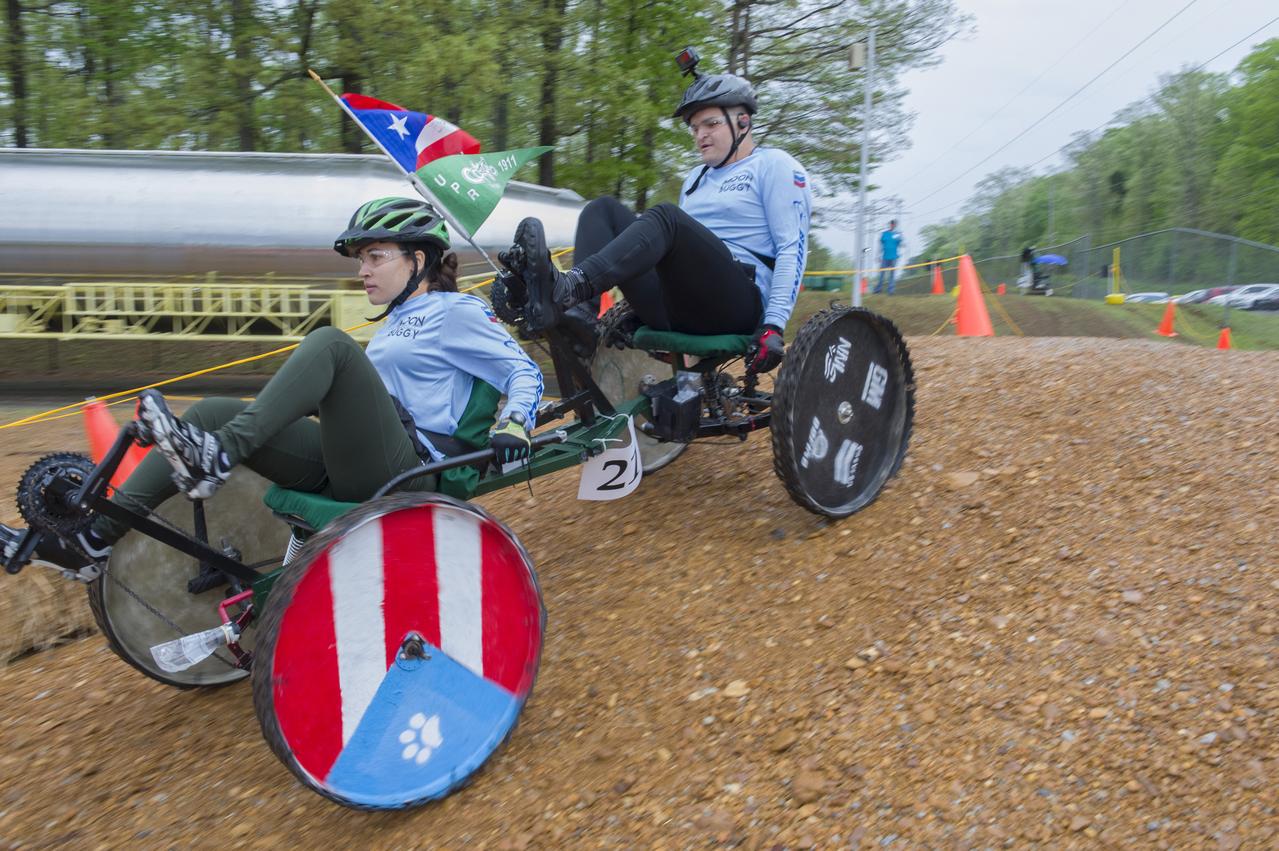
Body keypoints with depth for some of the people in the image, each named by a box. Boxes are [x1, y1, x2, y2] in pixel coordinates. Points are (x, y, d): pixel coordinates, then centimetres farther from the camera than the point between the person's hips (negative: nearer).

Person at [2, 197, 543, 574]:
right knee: (213, 412, -5)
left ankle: (218, 458, -33)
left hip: (402, 470, -8)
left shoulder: (458, 312, 2)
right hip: (347, 467, 8)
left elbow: (525, 372, -4)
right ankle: (96, 538, -8)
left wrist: (513, 426, -20)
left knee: (329, 341, -27)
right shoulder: (397, 323, 27)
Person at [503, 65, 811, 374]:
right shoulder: (696, 178, 29)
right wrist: (638, 302, 20)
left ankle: (565, 290, -53)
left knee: (664, 216, -30)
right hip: (677, 307, 7)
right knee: (604, 209, -6)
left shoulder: (775, 165, 8)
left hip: (736, 303, -7)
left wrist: (774, 325, -16)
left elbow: (793, 247, -3)